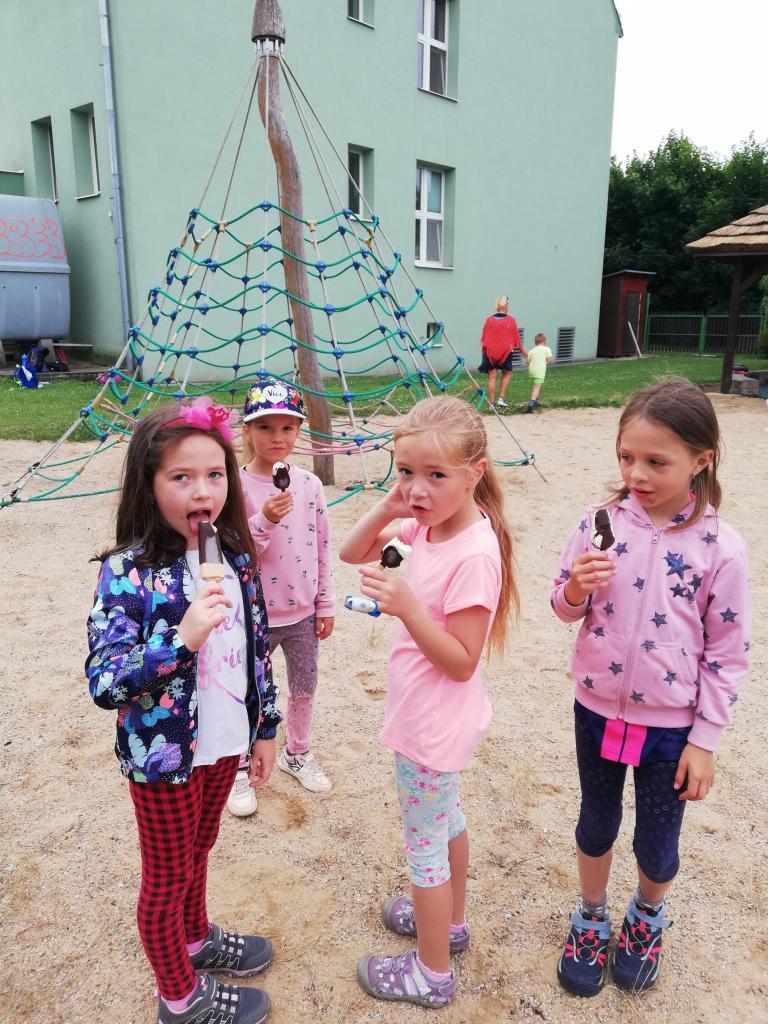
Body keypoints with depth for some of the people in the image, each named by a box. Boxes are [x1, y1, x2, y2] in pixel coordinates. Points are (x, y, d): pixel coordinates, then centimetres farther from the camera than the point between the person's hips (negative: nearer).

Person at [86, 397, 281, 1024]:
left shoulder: (235, 556, -5)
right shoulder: (127, 573, -22)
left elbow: (258, 648, 4)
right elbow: (103, 683, -26)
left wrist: (265, 727, 10)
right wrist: (182, 639, -38)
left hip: (224, 743, 5)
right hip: (164, 755, -5)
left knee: (198, 852, 28)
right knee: (167, 877, 18)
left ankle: (196, 938, 56)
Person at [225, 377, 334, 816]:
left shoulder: (310, 484, -3)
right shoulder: (238, 486, -14)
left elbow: (323, 547, 3)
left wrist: (325, 605, 5)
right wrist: (265, 521, -32)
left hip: (302, 614, 4)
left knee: (305, 687, 18)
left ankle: (298, 752, 43)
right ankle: (239, 768, 35)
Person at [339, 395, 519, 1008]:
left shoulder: (474, 555, -30)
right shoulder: (427, 524, -6)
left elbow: (461, 662, -26)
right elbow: (351, 552, 3)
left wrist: (407, 607, -36)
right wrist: (386, 509, -14)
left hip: (432, 727, -9)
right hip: (433, 721, 9)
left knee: (424, 845, 12)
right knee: (447, 819, 28)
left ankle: (432, 974, 35)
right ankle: (450, 922, 53)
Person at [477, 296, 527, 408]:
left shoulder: (489, 320, 0)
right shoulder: (511, 320, -5)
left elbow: (483, 338, 5)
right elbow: (517, 338, 2)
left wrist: (484, 351, 18)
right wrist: (523, 351, 16)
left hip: (490, 352, 1)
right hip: (505, 352, -1)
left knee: (492, 377, 4)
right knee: (506, 374, 17)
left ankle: (492, 403, 4)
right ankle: (501, 398, 7)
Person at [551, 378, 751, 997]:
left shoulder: (719, 546, -15)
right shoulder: (602, 523, -10)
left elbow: (728, 652, -8)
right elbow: (567, 608, 1)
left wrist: (705, 740, -5)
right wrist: (577, 588, -22)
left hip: (672, 726, -1)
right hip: (597, 709, 2)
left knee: (657, 845, 17)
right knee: (597, 826, 21)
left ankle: (647, 918, 49)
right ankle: (591, 919, 48)